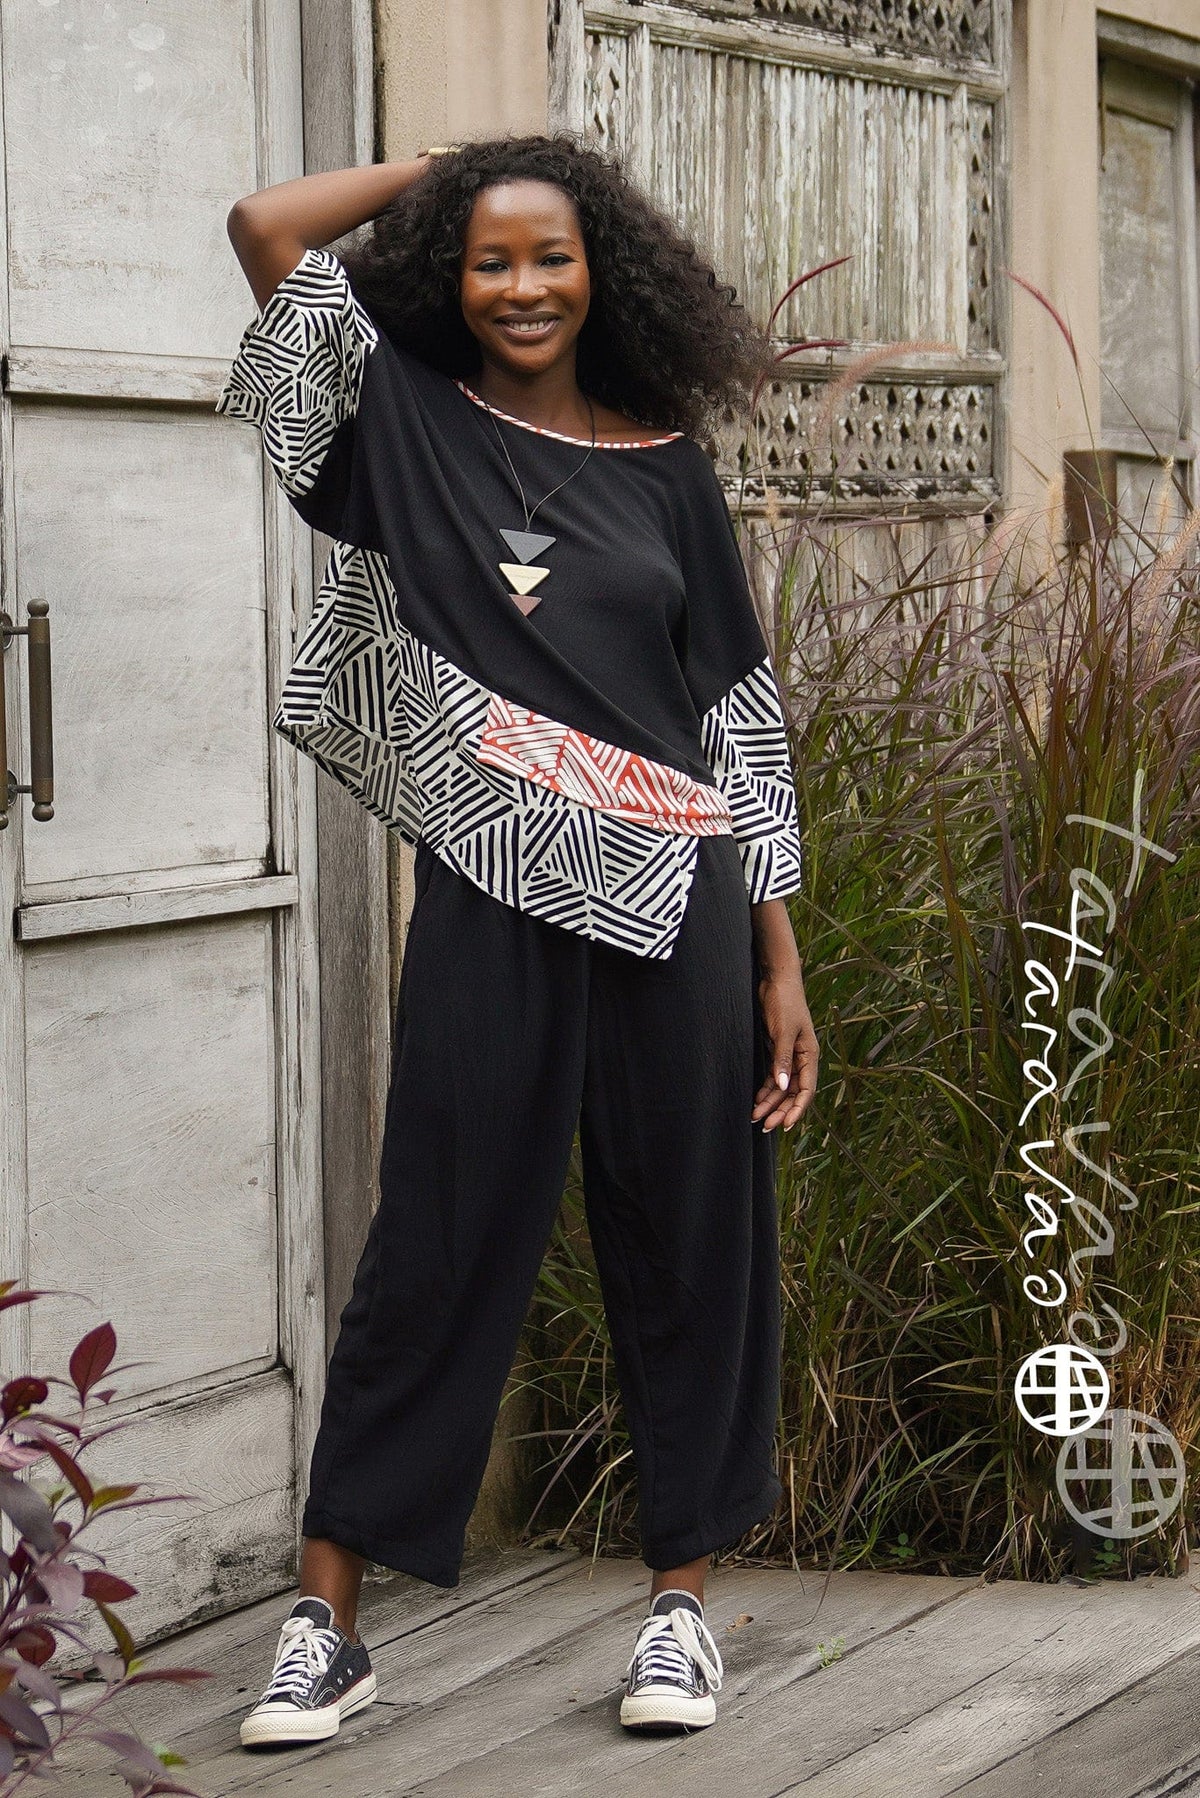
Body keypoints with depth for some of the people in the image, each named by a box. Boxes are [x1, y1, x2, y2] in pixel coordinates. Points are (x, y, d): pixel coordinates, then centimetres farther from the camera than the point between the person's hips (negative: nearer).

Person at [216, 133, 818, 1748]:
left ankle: (683, 1599, 20)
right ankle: (328, 1625, 8)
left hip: (678, 899, 2)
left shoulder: (667, 466, 7)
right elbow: (270, 226, -7)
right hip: (495, 900, -1)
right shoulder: (411, 422, 4)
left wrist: (781, 962, 4)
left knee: (689, 1247, 7)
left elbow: (741, 718, 8)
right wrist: (447, 168, 8)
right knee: (439, 1248, 1)